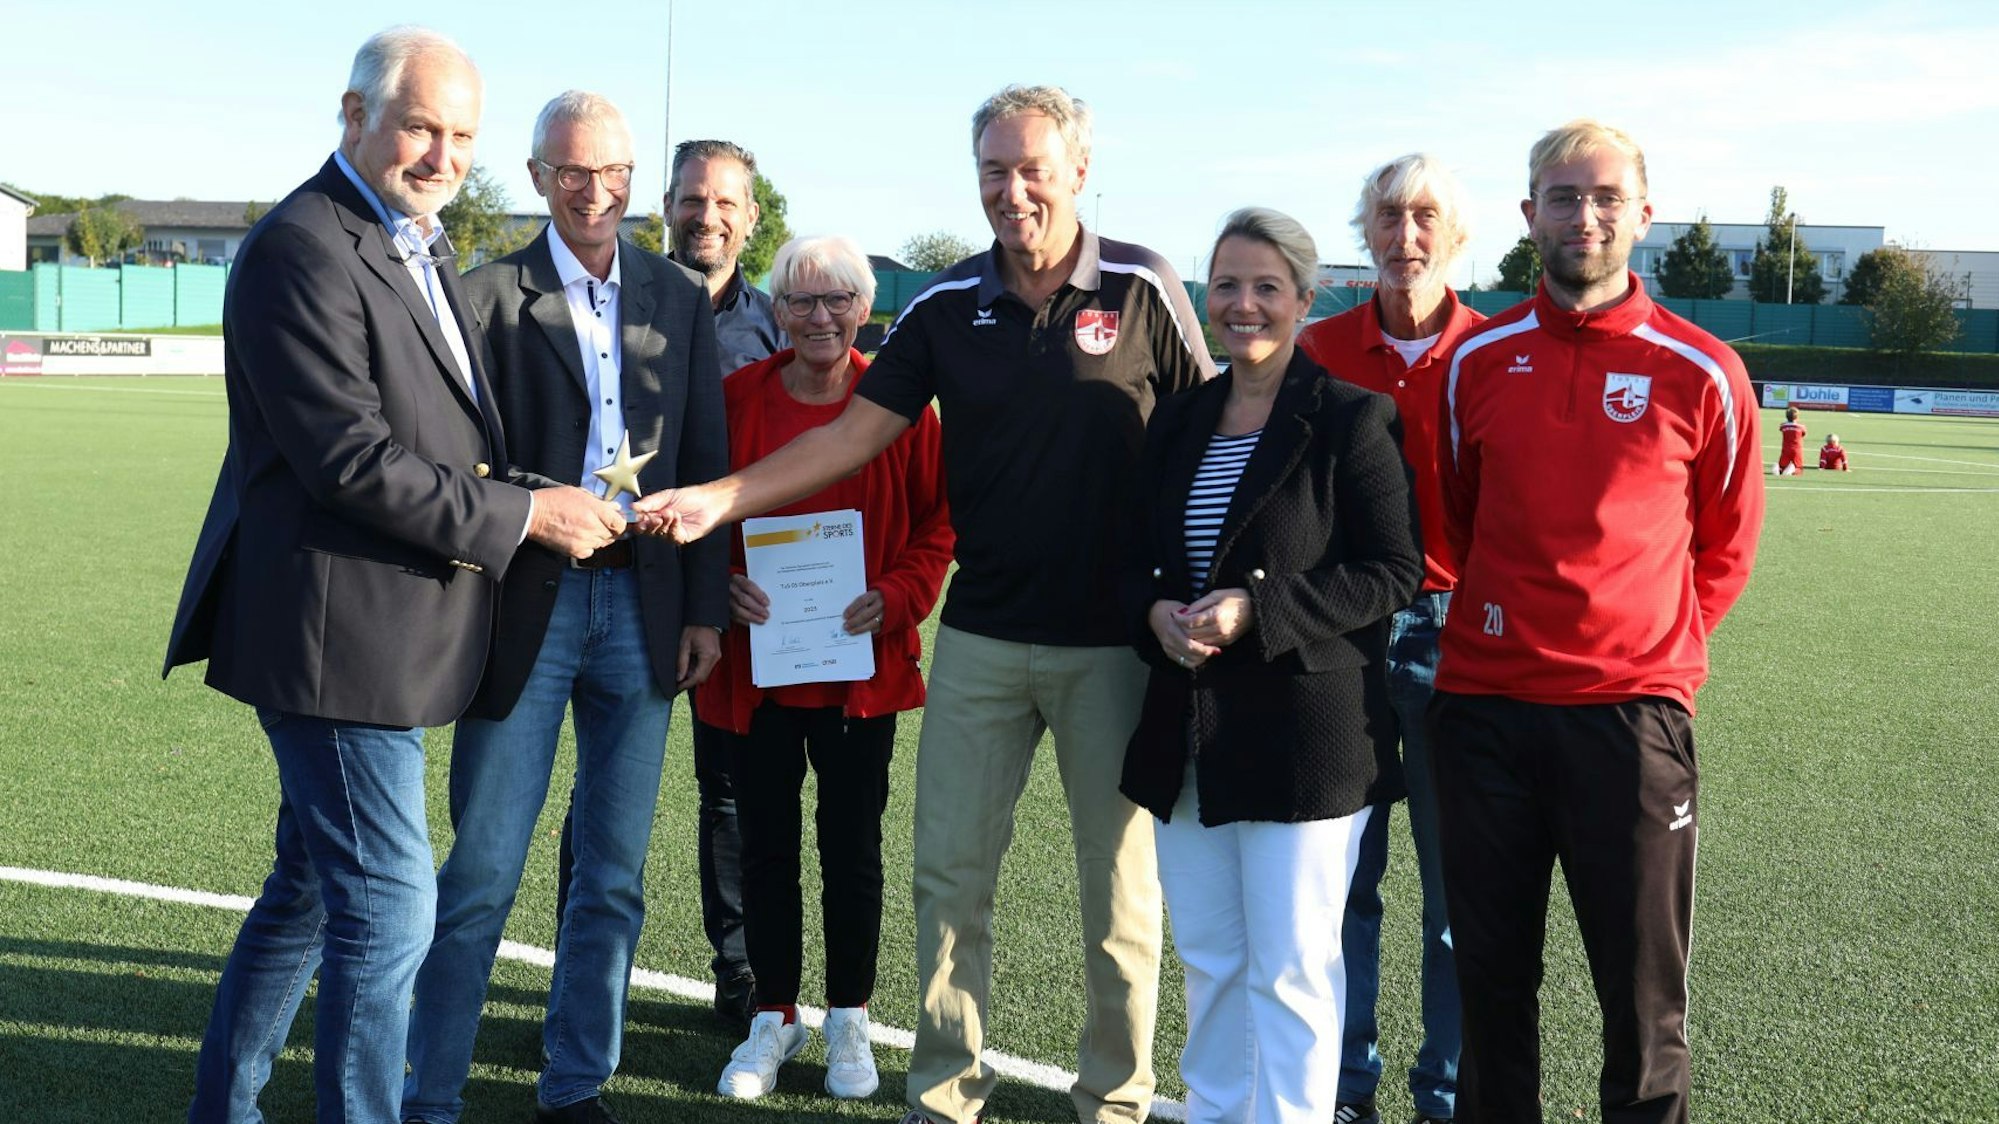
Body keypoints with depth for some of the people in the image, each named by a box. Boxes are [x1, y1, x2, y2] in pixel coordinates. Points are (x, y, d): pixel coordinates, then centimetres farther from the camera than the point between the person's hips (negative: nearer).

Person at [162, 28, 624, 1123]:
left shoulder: (419, 250, 16)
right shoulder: (300, 251, -16)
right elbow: (353, 461, -22)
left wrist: (550, 497, 6)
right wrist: (522, 513, -16)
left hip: (379, 635, 10)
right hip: (334, 635, -10)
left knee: (312, 893, 20)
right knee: (388, 909, -5)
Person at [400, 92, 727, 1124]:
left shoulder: (678, 299, 9)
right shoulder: (490, 297, -1)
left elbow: (706, 462, 9)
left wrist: (704, 609, 5)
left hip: (643, 604, 3)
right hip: (528, 604, -3)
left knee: (613, 872, 11)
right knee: (482, 872, 1)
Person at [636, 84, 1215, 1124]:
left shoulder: (1143, 289, -4)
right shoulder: (946, 305, 3)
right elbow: (854, 431, 1)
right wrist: (720, 498, -10)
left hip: (1115, 641, -2)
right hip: (980, 637, 3)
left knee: (1121, 887, 7)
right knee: (949, 874, 7)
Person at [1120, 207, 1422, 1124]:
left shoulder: (1351, 419, -8)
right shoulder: (1178, 422, 10)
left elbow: (1394, 572, -11)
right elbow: (1138, 559, 14)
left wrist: (1257, 608, -21)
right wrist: (1155, 612, -9)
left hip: (1304, 732, -6)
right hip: (1189, 730, 6)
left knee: (1291, 970, 2)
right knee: (1207, 958, 17)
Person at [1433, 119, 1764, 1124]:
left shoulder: (1700, 373, -1)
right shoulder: (1477, 360, 5)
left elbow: (1726, 545, 11)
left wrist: (1658, 647, 8)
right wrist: (1504, 618, 12)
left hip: (1632, 710, -2)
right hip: (1483, 704, 2)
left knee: (1644, 992, 5)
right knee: (1492, 977, 12)